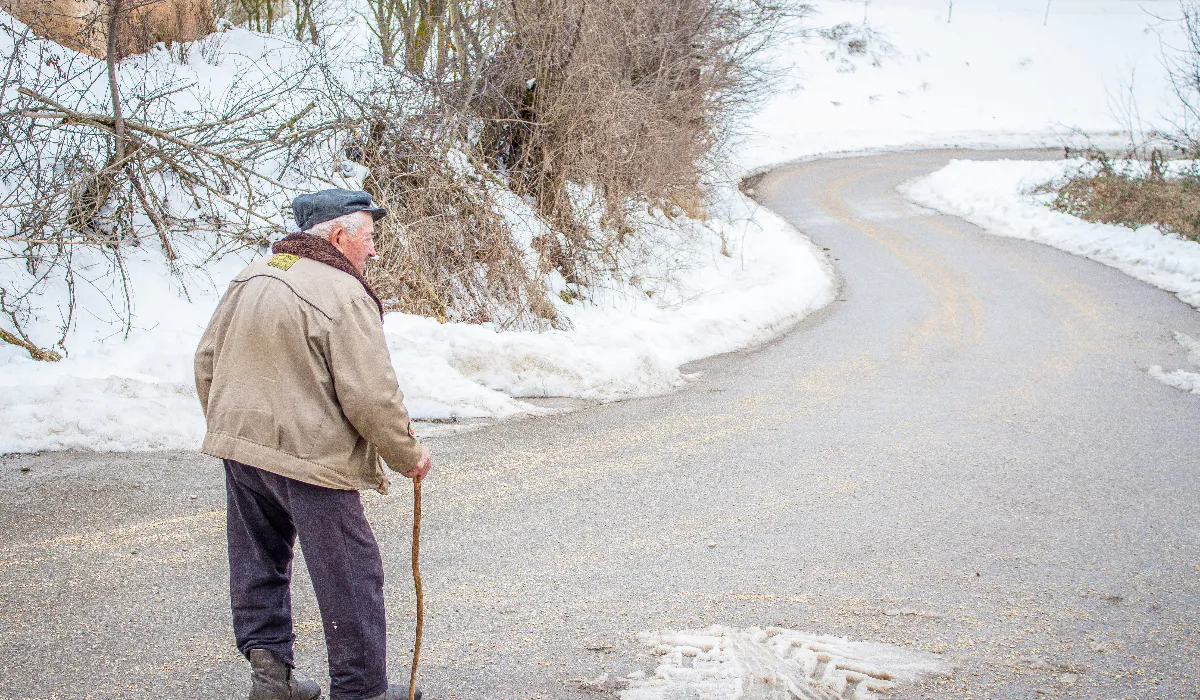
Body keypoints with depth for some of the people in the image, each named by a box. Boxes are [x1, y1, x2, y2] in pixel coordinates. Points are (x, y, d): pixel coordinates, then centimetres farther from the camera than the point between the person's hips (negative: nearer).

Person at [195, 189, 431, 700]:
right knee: (349, 576, 4)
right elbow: (371, 396, -18)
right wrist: (409, 456, -3)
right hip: (310, 455, -7)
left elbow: (207, 360, 15)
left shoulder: (249, 279, 7)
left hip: (239, 446, 8)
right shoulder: (344, 295, -17)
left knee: (259, 560, 20)